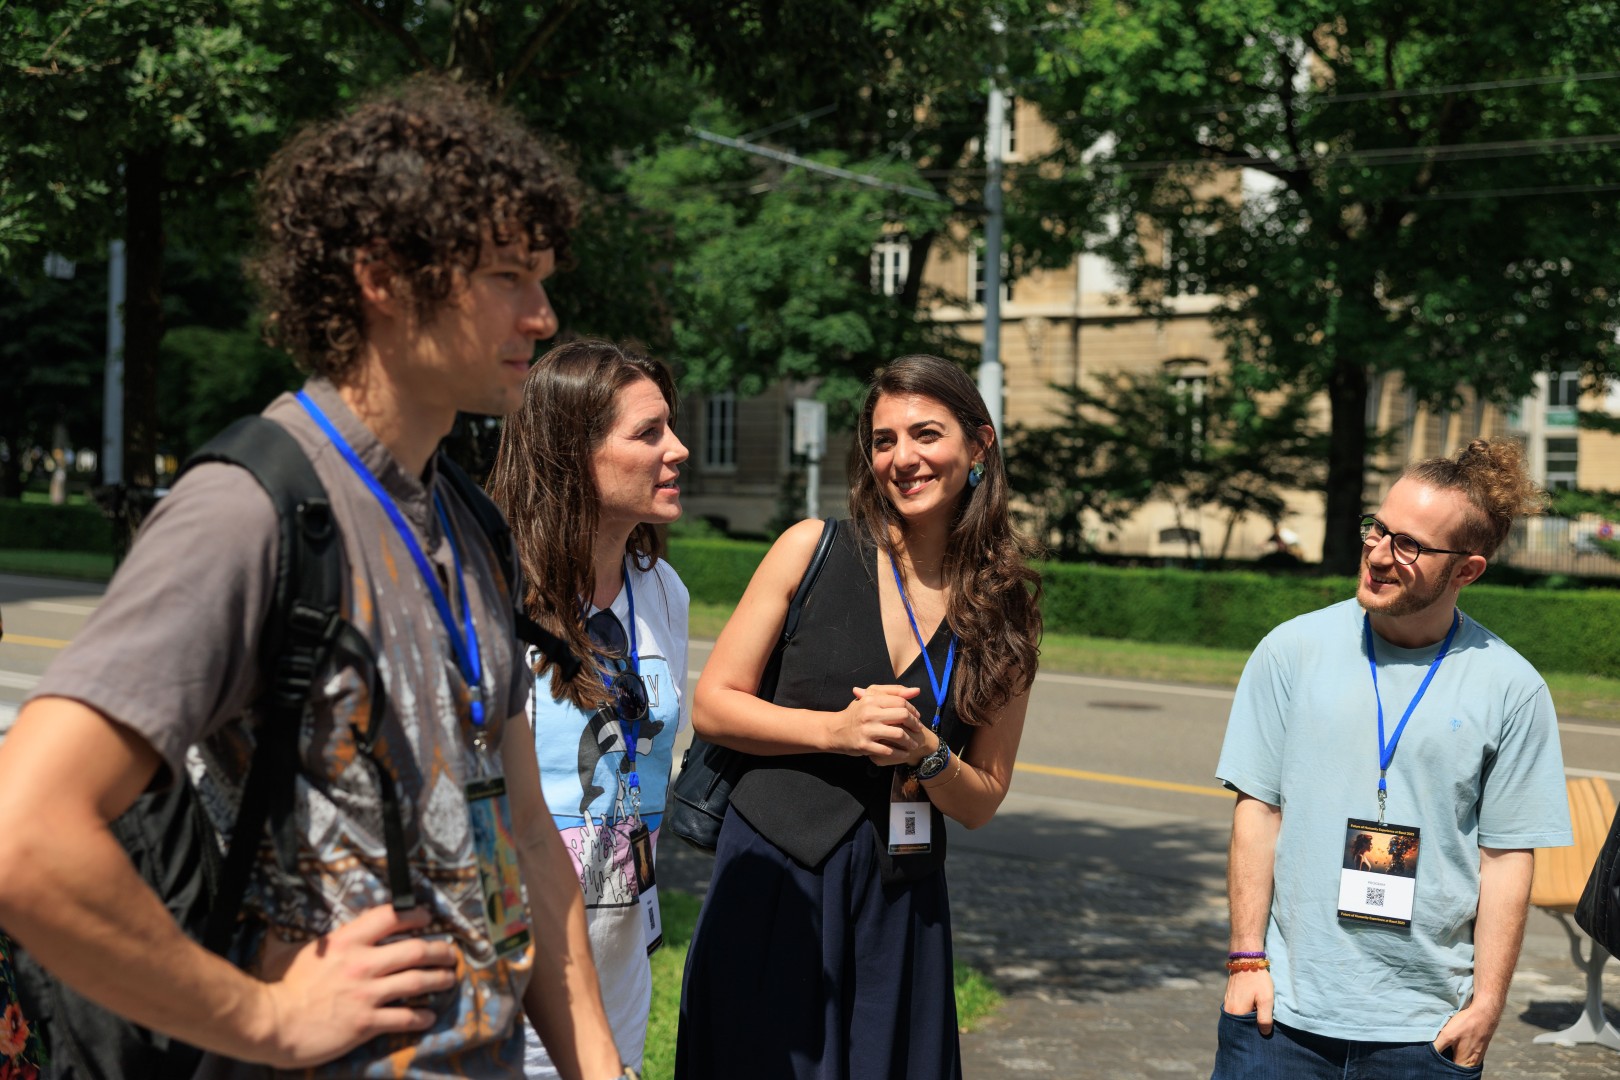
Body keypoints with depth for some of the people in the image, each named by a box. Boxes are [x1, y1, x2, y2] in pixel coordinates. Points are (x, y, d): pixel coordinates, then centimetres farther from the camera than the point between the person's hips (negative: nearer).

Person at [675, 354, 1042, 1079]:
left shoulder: (1005, 609, 3)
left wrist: (925, 752, -13)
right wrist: (835, 730, -14)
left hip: (901, 900, 2)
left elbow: (983, 802, 7)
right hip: (774, 876, -1)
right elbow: (711, 704, -1)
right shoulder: (813, 550, -2)